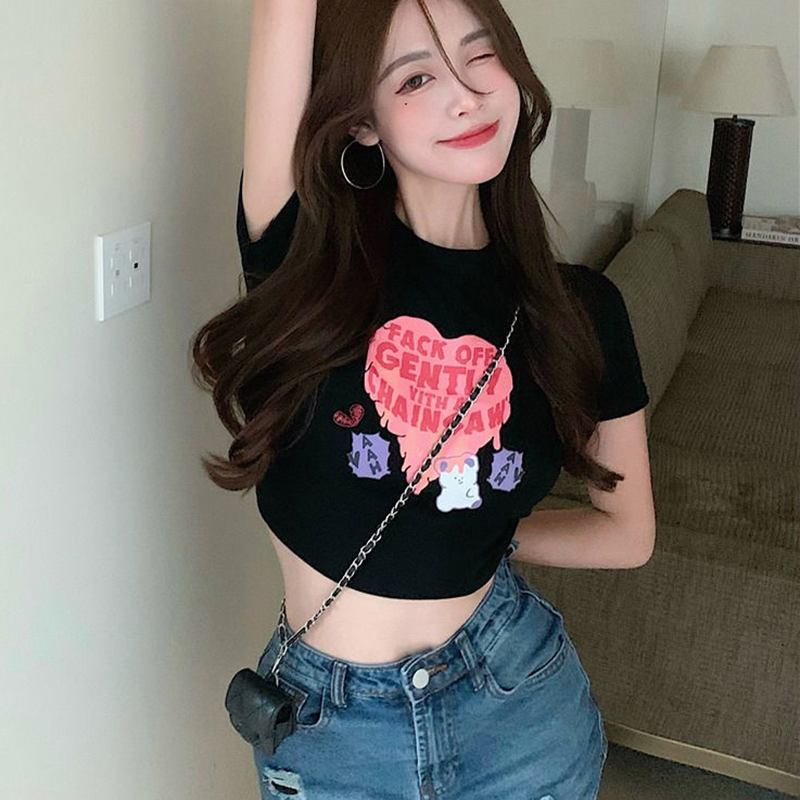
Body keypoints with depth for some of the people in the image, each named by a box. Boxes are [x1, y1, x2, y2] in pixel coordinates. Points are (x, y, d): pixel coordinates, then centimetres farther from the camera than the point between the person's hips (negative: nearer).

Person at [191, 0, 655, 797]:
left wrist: (477, 532, -2)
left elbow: (627, 532, 4)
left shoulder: (579, 309, -6)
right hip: (327, 728, -1)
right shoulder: (305, 250, -12)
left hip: (516, 702, 1)